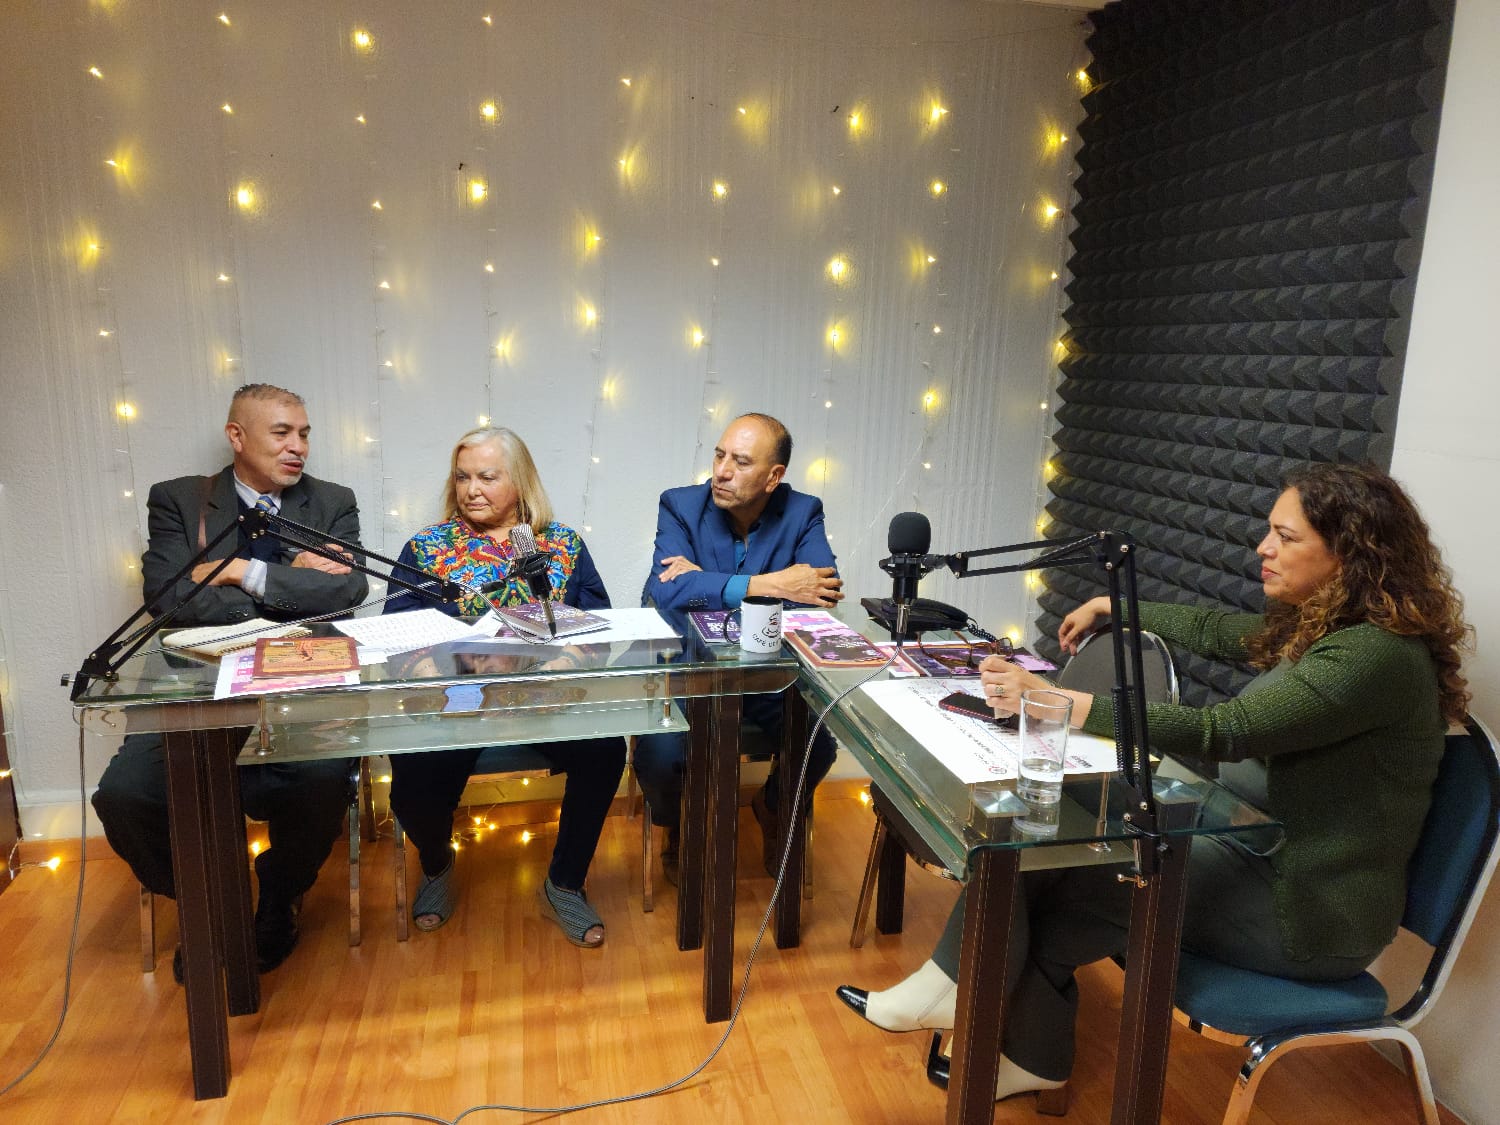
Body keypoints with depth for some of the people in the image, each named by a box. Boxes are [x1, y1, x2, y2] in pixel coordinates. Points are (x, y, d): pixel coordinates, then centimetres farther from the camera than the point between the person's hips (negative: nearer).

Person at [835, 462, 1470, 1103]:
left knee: (1067, 886, -8)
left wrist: (1052, 701, -35)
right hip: (1276, 864, 8)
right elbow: (1215, 631, 23)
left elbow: (1220, 731, -31)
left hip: (1313, 917, -8)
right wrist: (1114, 609, 32)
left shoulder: (1377, 654, -23)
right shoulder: (1316, 630, 5)